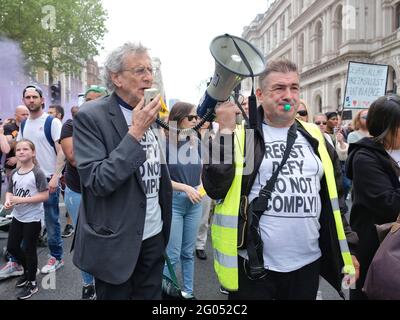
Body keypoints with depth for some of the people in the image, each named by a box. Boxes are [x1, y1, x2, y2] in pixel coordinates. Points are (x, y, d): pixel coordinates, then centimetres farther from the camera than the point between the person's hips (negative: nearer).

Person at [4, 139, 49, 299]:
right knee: (12, 247, 16)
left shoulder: (37, 173, -17)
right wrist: (8, 200, -12)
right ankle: (27, 270, 42)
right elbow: (10, 191, 11)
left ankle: (32, 283, 24)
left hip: (33, 218, -7)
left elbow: (45, 196, -20)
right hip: (17, 216, 7)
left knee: (29, 249, 5)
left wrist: (22, 199, -24)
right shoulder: (14, 173, 2)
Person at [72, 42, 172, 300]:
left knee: (151, 295, 17)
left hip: (154, 236, 6)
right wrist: (136, 132, -23)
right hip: (116, 243, -5)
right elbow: (97, 182, -21)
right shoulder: (90, 116, -14)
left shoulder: (152, 114, 6)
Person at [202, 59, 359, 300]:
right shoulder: (241, 135, -6)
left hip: (308, 264, 4)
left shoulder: (314, 137, 8)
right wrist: (225, 131, -18)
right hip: (254, 266, -4)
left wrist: (348, 249, 12)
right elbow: (215, 189, -15)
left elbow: (333, 197, 14)